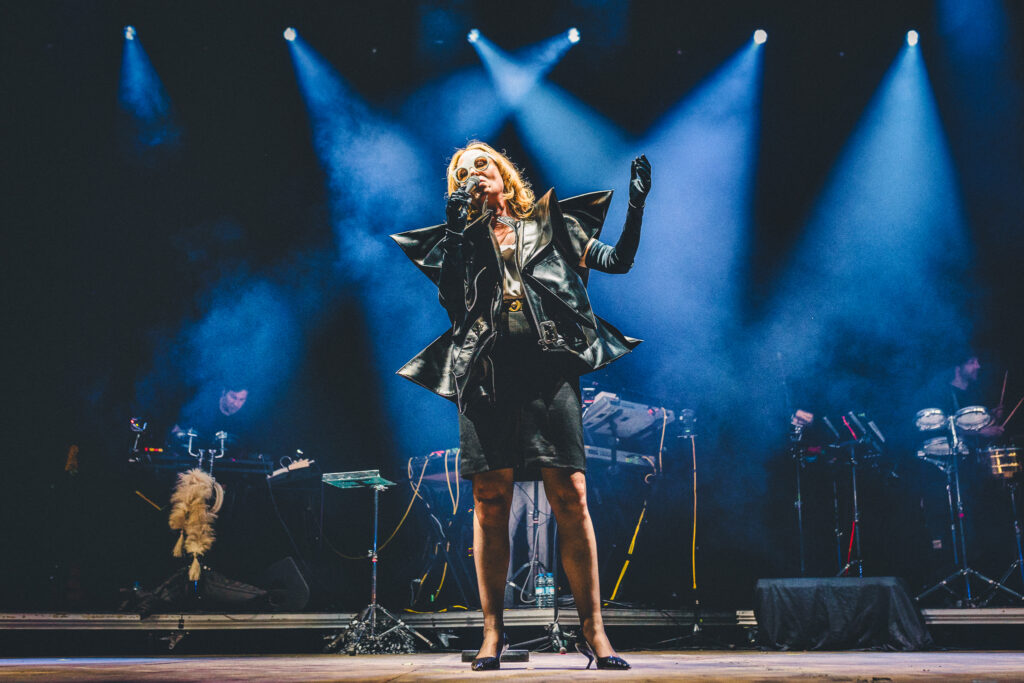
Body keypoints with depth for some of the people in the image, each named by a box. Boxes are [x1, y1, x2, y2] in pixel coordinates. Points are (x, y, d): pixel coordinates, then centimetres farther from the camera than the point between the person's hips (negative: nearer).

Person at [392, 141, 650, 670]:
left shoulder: (552, 225, 19)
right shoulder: (463, 237, 20)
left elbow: (617, 260, 15)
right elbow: (447, 298, 5)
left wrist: (636, 205, 3)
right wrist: (455, 228, 1)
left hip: (549, 371, -1)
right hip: (485, 373, 1)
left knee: (571, 498, -8)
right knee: (490, 504, 0)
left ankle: (592, 630, 1)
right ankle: (492, 631, 11)